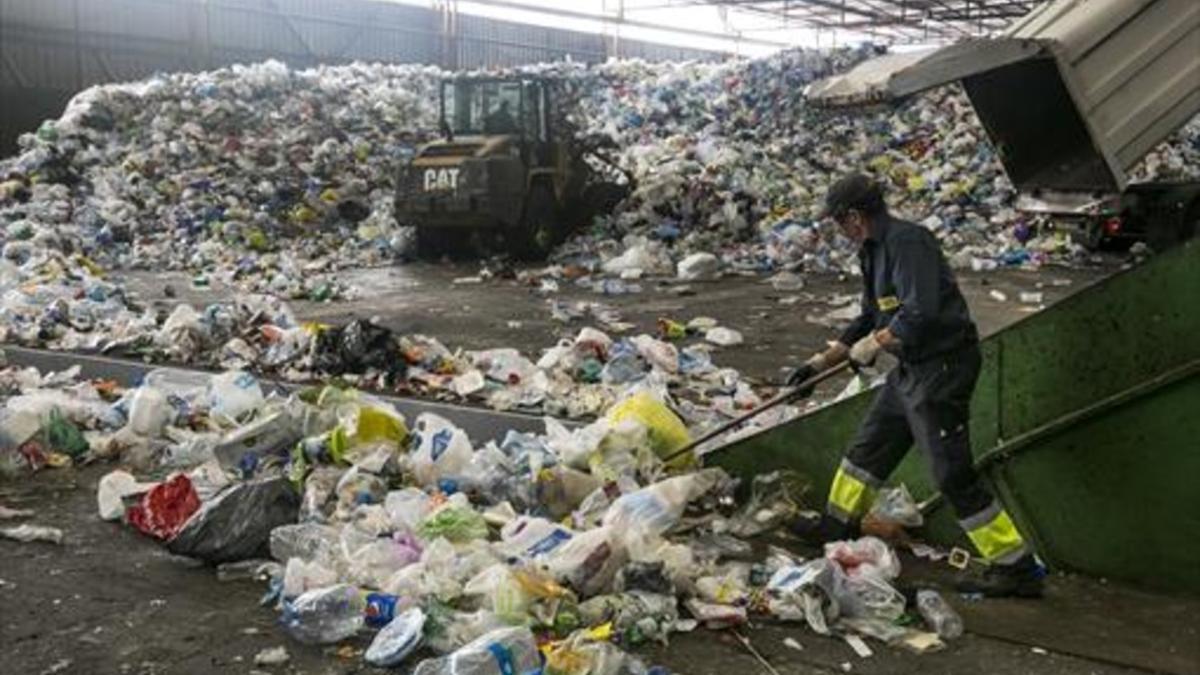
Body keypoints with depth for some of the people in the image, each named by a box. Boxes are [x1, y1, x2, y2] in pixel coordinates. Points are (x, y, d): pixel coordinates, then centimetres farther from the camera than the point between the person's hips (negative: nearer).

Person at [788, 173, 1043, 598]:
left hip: (941, 368, -10)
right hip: (912, 369, 10)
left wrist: (873, 345, -14)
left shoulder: (907, 242, -19)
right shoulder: (874, 251, 13)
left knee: (953, 474, -7)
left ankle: (1018, 568, 2)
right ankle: (839, 526, 38)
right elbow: (869, 319, 23)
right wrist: (822, 363, 24)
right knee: (869, 447, 20)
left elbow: (920, 314, -28)